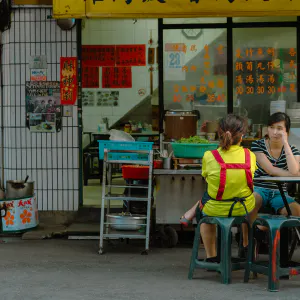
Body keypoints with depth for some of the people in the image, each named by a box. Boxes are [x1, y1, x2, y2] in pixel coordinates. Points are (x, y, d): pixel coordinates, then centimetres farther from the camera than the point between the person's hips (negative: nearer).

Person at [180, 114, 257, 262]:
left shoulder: (209, 156, -18)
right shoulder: (250, 156, -12)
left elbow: (207, 178, -1)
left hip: (215, 210, -1)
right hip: (245, 208, 1)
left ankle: (211, 256, 40)